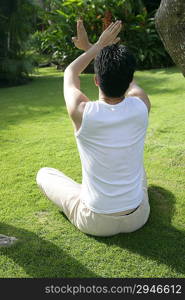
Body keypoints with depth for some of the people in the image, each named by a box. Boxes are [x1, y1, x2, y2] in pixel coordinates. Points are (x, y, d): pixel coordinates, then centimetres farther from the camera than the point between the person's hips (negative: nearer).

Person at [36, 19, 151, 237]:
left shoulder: (82, 112, -26)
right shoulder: (142, 105, -18)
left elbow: (70, 74, -2)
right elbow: (126, 79, 5)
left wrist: (99, 45, 6)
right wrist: (91, 47, 13)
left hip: (95, 223, -3)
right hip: (138, 217, 4)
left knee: (44, 173, 19)